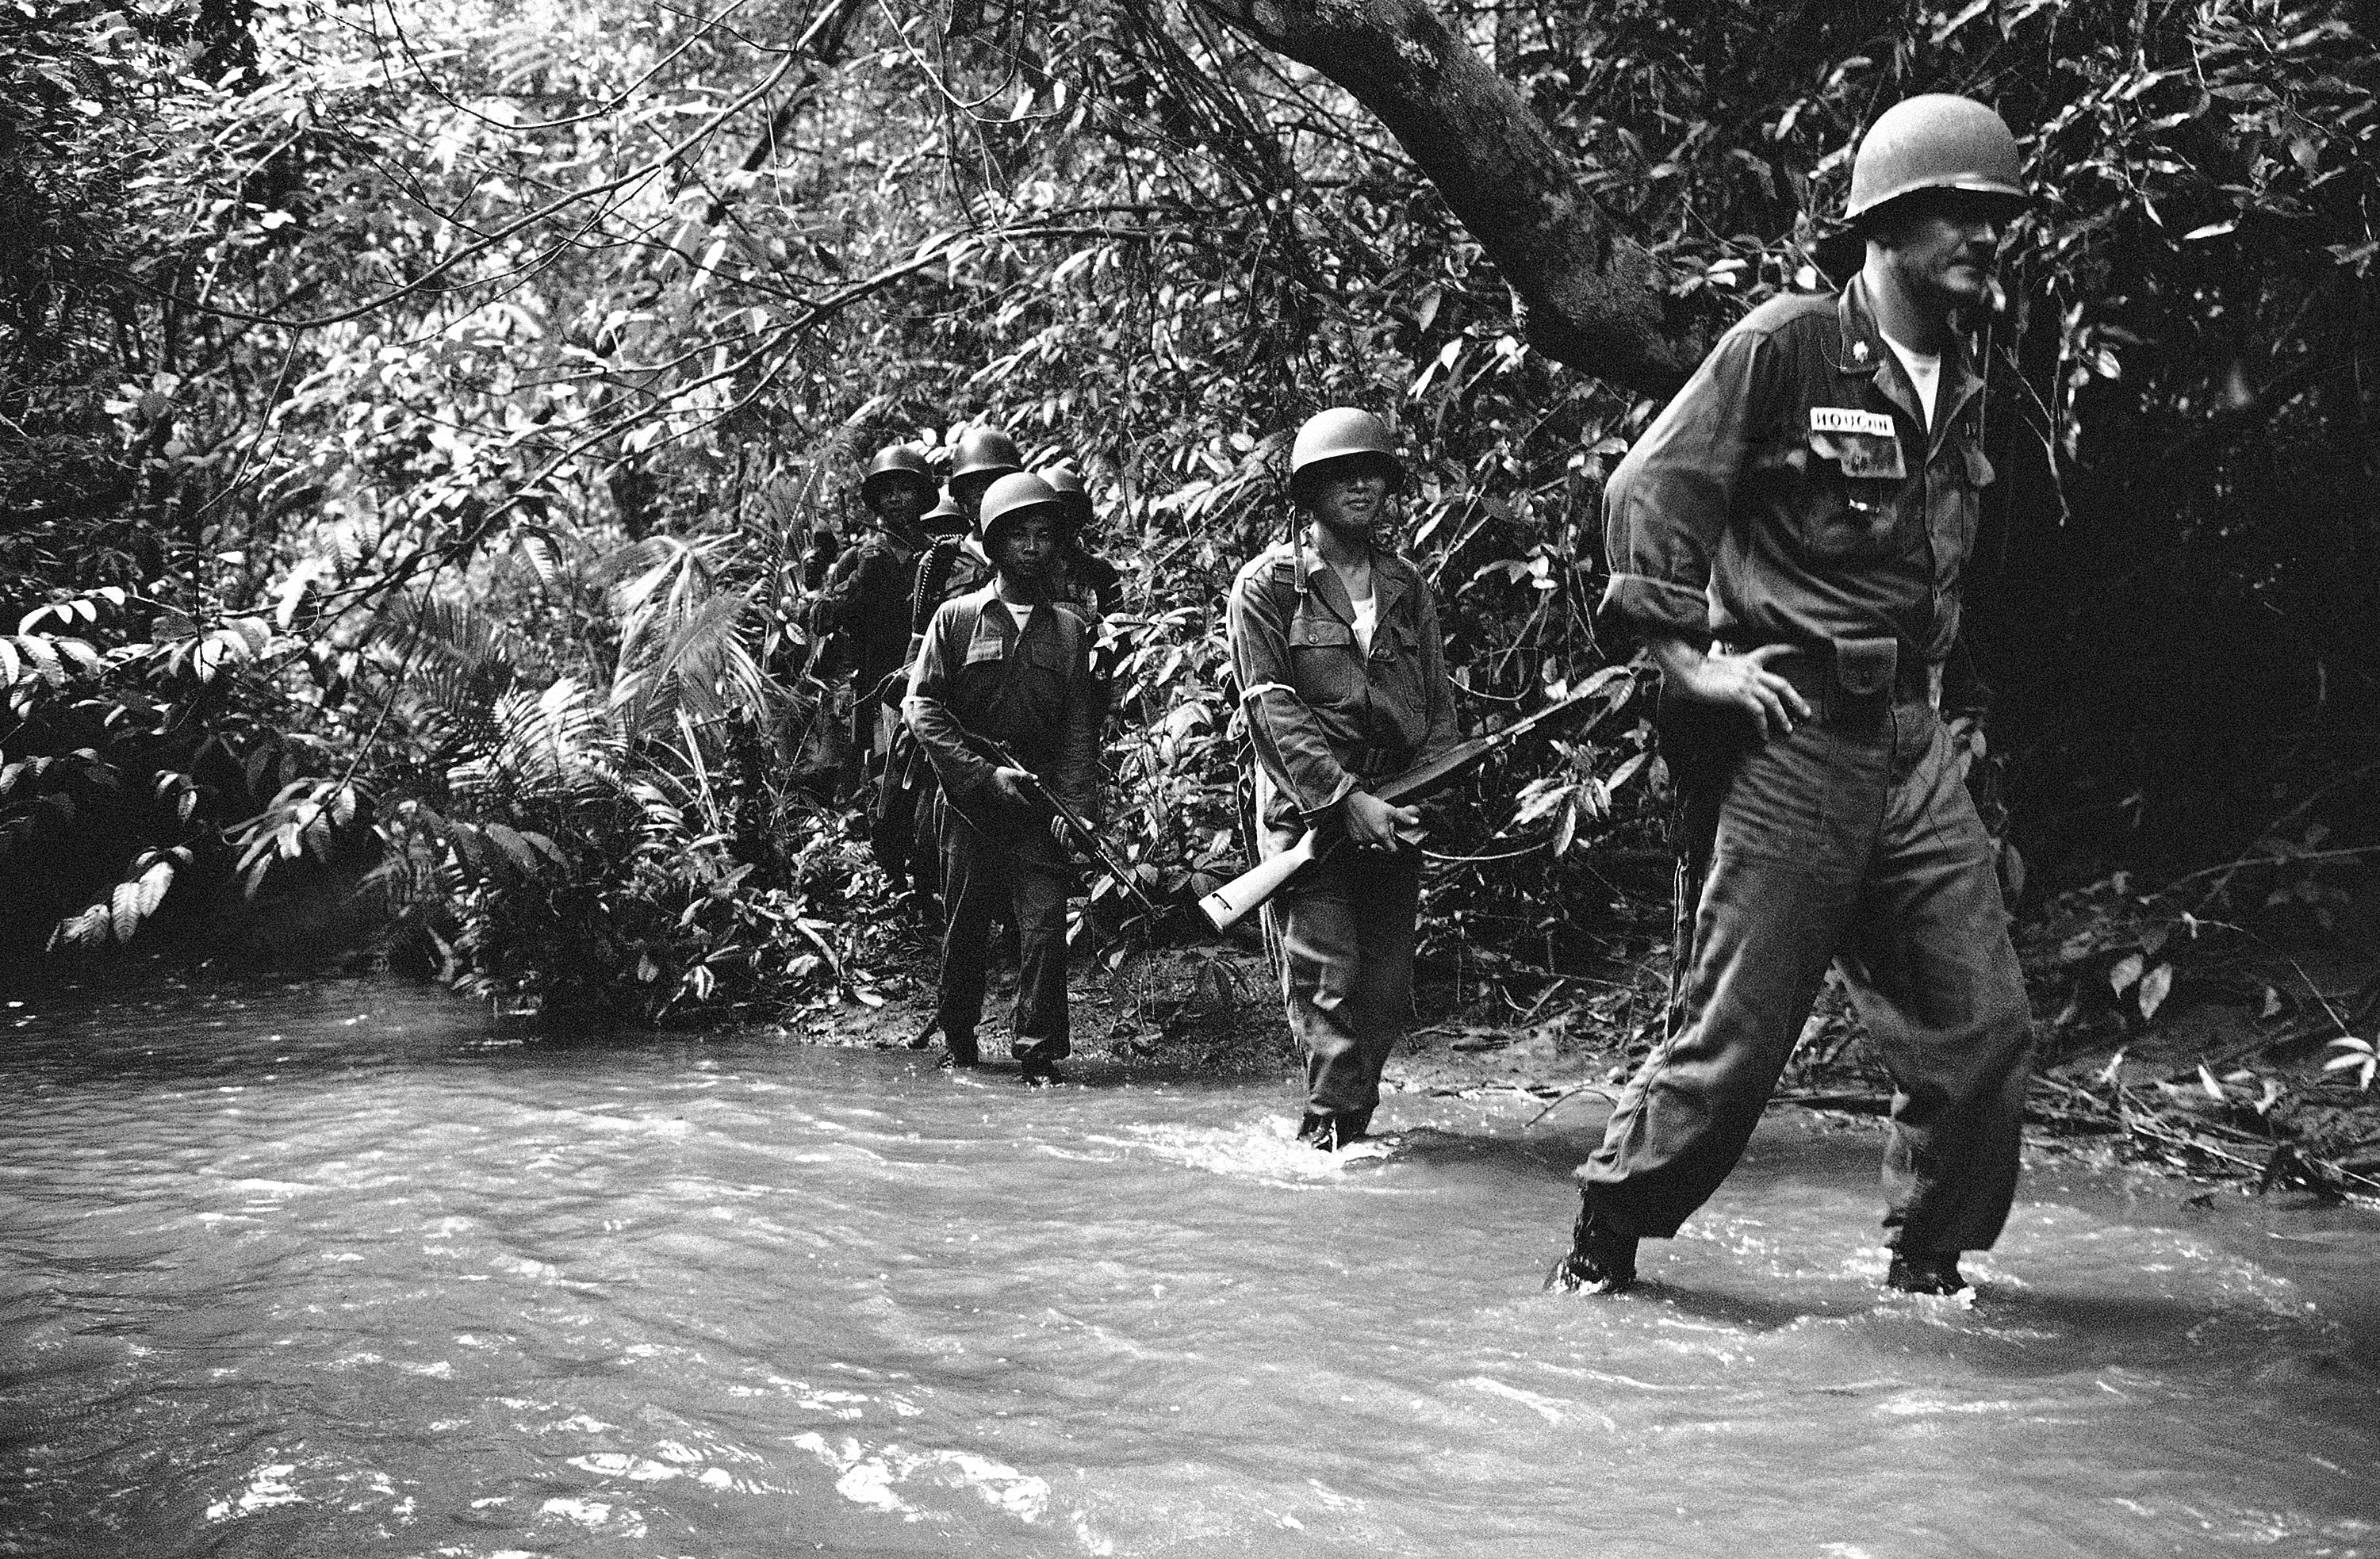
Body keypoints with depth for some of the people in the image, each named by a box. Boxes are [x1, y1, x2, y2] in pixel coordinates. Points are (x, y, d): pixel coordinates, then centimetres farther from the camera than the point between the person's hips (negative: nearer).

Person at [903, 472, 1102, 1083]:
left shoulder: (1068, 629, 10)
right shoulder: (956, 618, 4)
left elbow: (1081, 728, 7)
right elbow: (922, 707, -2)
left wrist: (1075, 804, -6)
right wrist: (986, 773, -10)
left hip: (1041, 809, 1)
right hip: (970, 804, -1)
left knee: (1045, 925, -9)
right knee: (965, 927, 8)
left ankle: (1039, 1051, -4)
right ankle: (958, 1036, 27)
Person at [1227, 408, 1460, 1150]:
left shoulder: (1407, 587, 14)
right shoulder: (1266, 585, -1)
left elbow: (1438, 701, 13)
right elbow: (1272, 706, -9)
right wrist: (1347, 798, -17)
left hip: (1390, 817, 5)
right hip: (1306, 811, -5)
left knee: (1387, 991, 5)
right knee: (1329, 977, -12)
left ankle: (1351, 1122, 18)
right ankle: (1331, 1126, -8)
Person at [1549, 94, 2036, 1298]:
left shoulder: (1961, 392, 15)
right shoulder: (1786, 345, -8)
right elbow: (1646, 492, -9)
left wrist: (1930, 680, 17)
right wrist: (1684, 654, -12)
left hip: (1914, 745, 7)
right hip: (1796, 738, -7)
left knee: (1983, 1025, 5)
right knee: (1736, 1029, -4)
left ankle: (1927, 1260, 21)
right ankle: (1603, 1240, 12)